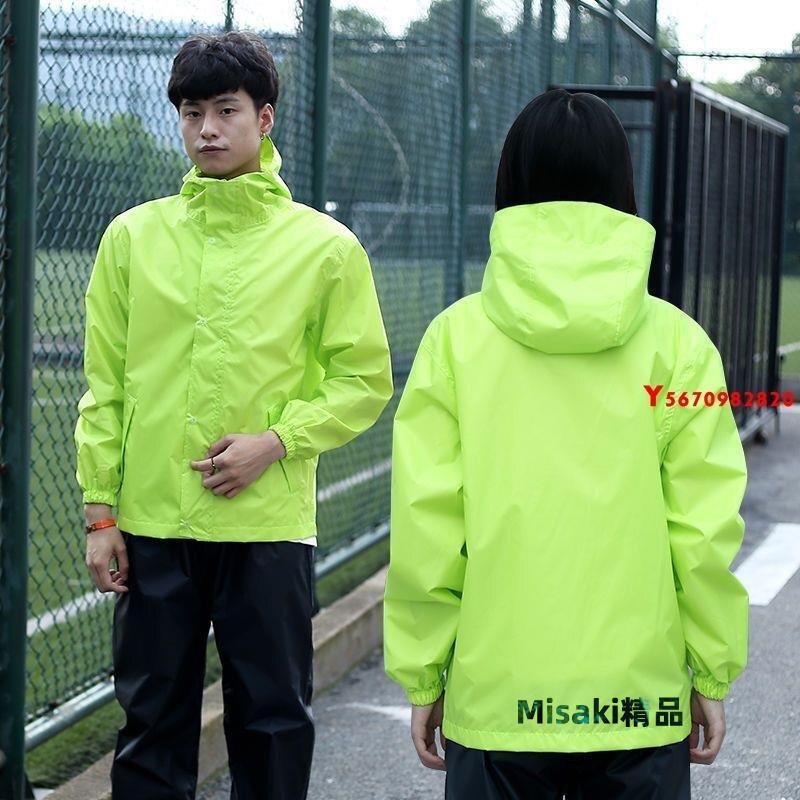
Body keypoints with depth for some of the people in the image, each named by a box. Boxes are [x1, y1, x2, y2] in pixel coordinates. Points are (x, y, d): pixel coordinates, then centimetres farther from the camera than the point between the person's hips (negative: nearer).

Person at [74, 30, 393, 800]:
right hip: (151, 521, 1)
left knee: (273, 719, 5)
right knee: (152, 716, 7)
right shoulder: (132, 236, 6)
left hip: (270, 525, -1)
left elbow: (364, 380, 3)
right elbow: (105, 387, 8)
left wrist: (275, 441, -11)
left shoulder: (325, 246, 2)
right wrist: (100, 511, 2)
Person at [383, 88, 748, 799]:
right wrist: (713, 676, 7)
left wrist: (422, 677, 5)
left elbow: (424, 523, -5)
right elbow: (706, 530, -3)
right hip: (642, 696, 0)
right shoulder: (676, 341, -3)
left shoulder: (457, 336, -3)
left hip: (495, 692, 0)